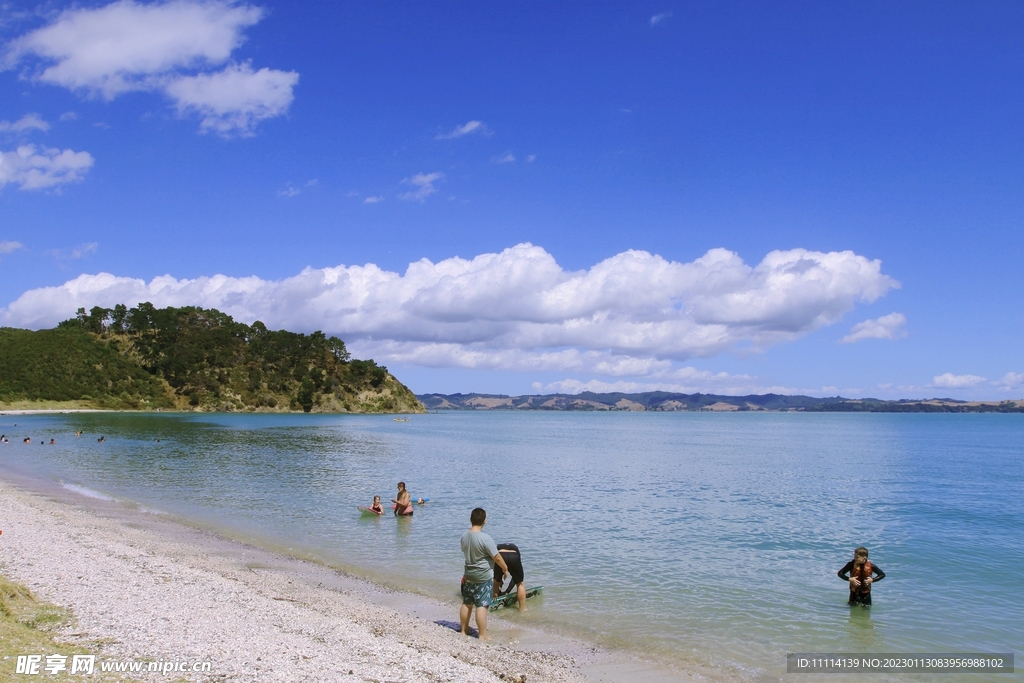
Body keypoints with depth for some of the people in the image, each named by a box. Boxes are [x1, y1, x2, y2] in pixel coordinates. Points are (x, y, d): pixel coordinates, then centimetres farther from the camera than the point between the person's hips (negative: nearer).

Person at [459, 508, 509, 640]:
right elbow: (497, 557, -17)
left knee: (467, 603, 17)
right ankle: (483, 636, 0)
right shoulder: (485, 538, -23)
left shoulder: (464, 536, -1)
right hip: (484, 577, -7)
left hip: (468, 574, 7)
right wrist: (505, 569, 0)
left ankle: (464, 630, 28)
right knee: (482, 606, -4)